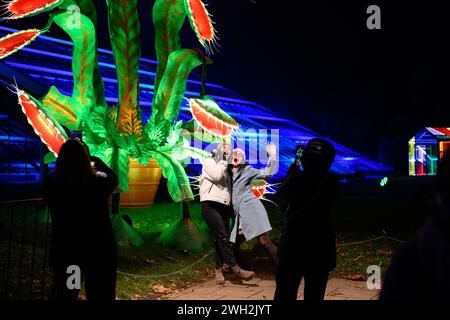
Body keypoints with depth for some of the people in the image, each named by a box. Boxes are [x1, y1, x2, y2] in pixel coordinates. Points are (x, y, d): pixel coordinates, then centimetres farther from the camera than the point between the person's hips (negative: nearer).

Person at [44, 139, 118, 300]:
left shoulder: (52, 184, -14)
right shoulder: (99, 182, -14)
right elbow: (113, 179, 9)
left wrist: (67, 157, 18)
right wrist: (95, 159, 21)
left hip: (65, 250, 1)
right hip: (99, 249, -1)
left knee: (65, 294, 17)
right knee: (100, 295, 13)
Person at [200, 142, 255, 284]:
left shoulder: (224, 167, 26)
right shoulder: (209, 161, 7)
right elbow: (216, 176, -12)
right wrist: (223, 160, -2)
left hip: (224, 206, 7)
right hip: (210, 205, -7)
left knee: (221, 239, 2)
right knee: (223, 237, -15)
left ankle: (218, 269, 6)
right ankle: (235, 269, -20)